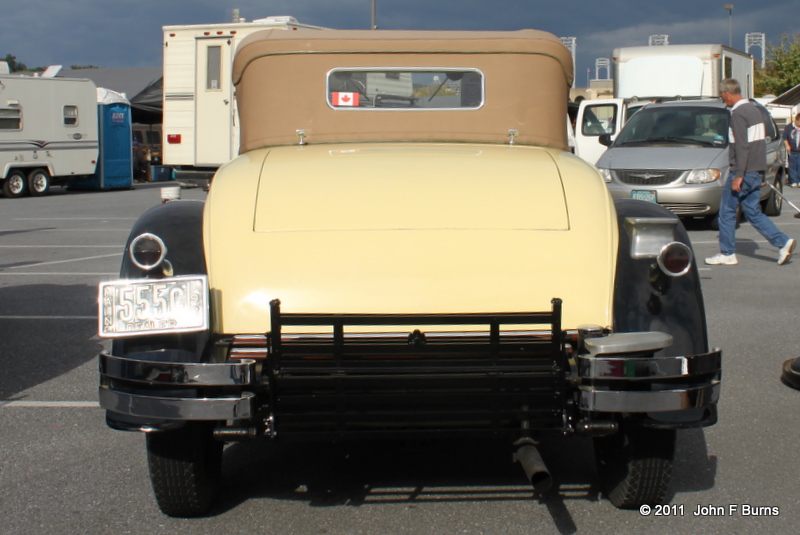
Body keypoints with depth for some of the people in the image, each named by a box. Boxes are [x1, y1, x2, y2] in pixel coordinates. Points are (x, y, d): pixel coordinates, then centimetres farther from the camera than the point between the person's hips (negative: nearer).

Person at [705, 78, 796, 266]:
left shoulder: (738, 113, -14)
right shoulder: (754, 109, 14)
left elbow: (742, 146, -21)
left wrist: (738, 175, -21)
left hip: (744, 171, -9)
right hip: (757, 171, 9)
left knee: (727, 211, 2)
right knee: (753, 212, 12)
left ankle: (727, 254, 7)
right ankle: (783, 242, 3)